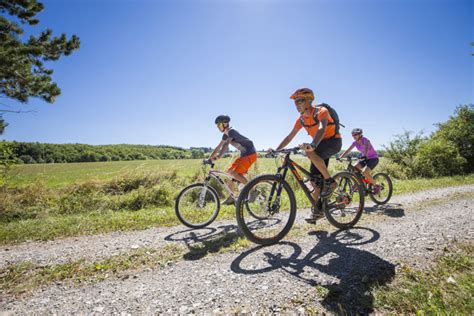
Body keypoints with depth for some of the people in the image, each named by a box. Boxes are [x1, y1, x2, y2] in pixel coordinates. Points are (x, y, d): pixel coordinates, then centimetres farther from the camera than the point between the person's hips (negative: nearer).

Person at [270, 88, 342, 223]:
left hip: (334, 142, -7)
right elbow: (289, 137, 0)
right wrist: (276, 150, -11)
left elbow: (322, 129, -41)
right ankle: (317, 210, 14)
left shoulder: (321, 111, -22)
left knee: (310, 153, -36)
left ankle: (329, 181, -18)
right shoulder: (301, 119, -1)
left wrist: (312, 145, -60)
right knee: (314, 179, 0)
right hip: (320, 146, 7)